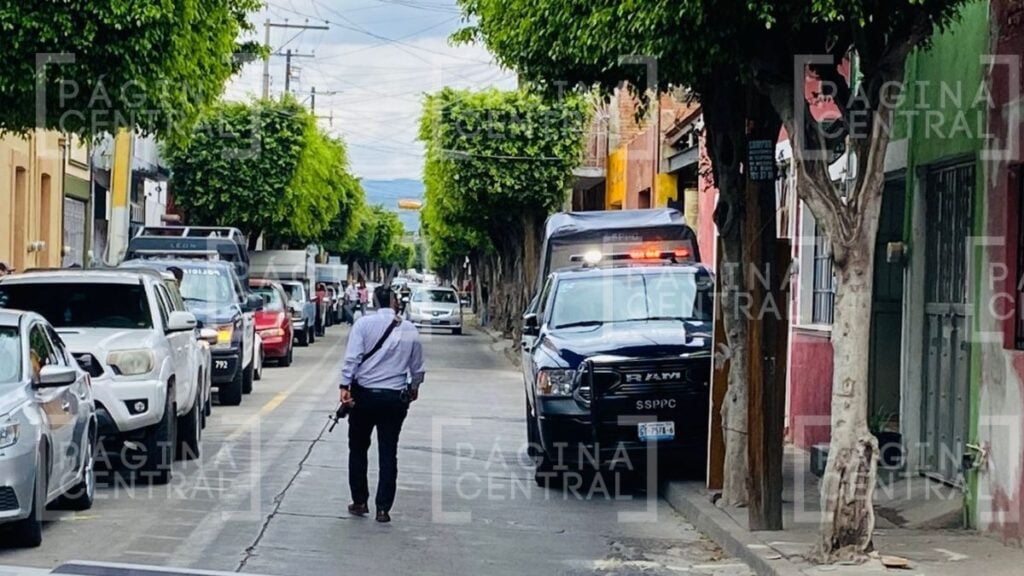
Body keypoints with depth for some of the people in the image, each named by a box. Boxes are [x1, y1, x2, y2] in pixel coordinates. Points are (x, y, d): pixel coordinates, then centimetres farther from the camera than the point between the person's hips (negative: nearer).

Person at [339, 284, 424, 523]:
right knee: (388, 453, 7)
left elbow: (352, 358, -15)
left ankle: (360, 502, 17)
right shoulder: (410, 330, 3)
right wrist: (414, 387, 29)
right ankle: (383, 508, 5)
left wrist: (345, 386, -14)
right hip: (395, 398, 2)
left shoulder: (364, 323, -6)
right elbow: (417, 368, 12)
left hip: (364, 395, -2)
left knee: (358, 449, 13)